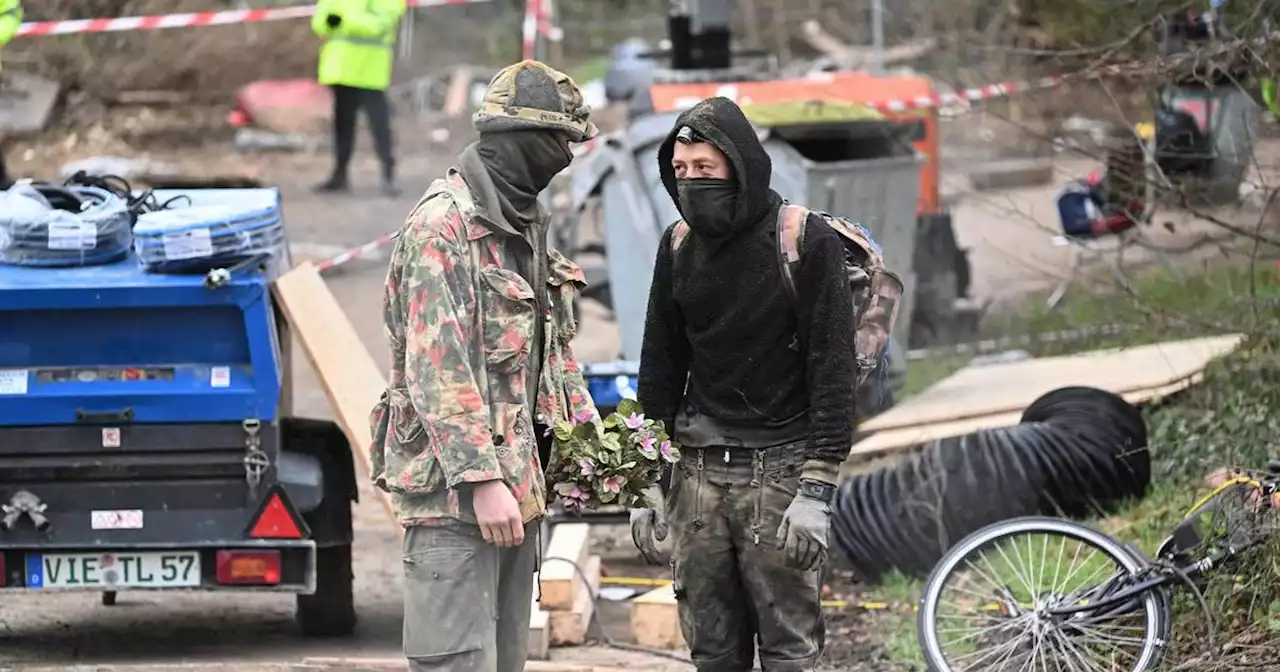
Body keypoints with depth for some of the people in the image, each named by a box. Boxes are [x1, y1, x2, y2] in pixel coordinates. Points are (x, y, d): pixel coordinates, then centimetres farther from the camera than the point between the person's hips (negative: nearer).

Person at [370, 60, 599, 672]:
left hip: (517, 480, 10)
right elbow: (436, 368, -21)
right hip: (456, 488, -10)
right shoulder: (444, 223, -15)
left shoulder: (525, 223, 16)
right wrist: (481, 479, -24)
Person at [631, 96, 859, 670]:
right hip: (699, 471, 5)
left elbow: (833, 369, -9)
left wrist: (817, 490, -15)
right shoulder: (679, 246, 9)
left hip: (780, 469, -5)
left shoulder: (808, 241, -8)